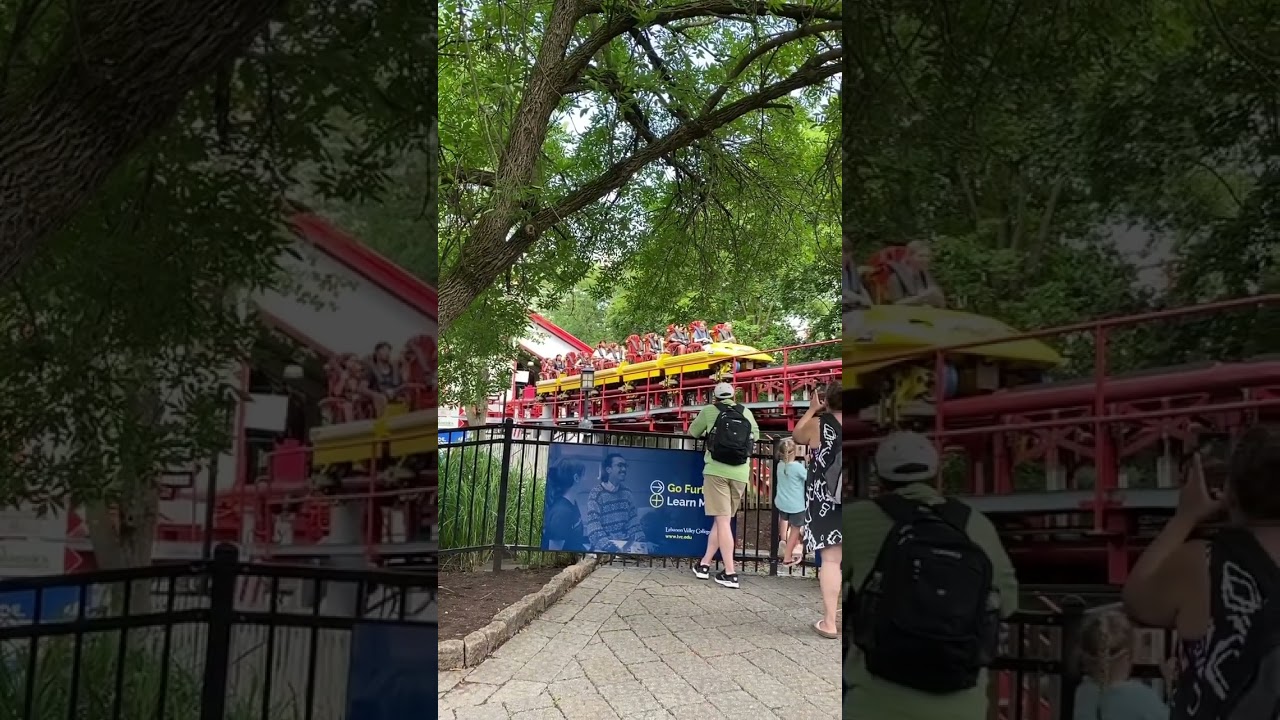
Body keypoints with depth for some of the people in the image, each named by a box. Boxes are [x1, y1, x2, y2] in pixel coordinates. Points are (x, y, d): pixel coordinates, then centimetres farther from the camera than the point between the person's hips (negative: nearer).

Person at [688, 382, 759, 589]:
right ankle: (705, 564, 19)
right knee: (722, 519, 12)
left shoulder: (709, 410, 7)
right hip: (740, 474, 3)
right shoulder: (747, 413, 14)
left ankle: (730, 573, -9)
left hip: (716, 471, -3)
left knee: (723, 520, -5)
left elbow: (693, 432, 20)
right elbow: (756, 435, 28)